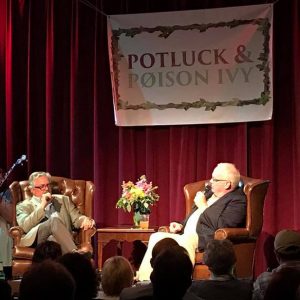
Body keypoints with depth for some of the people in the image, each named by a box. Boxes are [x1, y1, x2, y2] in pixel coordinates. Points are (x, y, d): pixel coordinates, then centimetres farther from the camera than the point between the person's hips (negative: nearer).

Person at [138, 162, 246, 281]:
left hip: (206, 240, -9)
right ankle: (146, 281, -14)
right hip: (187, 237, 9)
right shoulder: (211, 194, 22)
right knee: (156, 237, -7)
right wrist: (181, 226, 12)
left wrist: (203, 206, -11)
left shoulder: (238, 201, -6)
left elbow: (222, 227, -20)